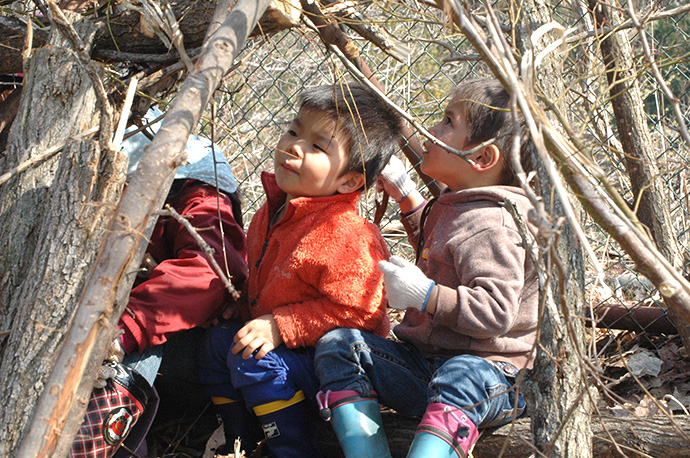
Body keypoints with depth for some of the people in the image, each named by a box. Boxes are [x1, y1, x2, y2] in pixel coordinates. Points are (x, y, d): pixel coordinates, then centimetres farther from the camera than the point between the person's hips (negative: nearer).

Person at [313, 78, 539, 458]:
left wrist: (424, 294, -30)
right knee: (338, 344, -4)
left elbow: (496, 311, -28)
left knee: (461, 376, -42)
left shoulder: (491, 225, -17)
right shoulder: (452, 206, 13)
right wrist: (405, 193, 29)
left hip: (482, 367, -9)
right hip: (421, 362, 9)